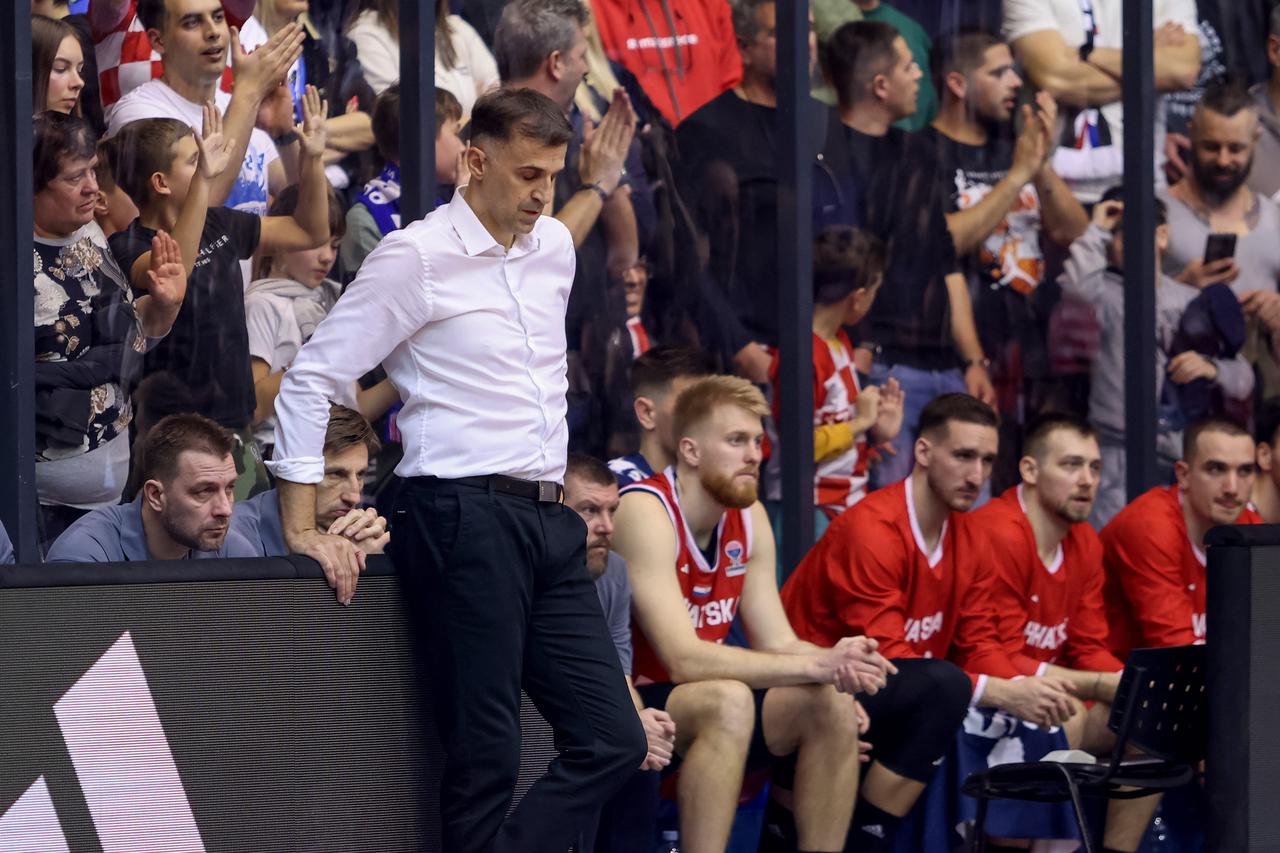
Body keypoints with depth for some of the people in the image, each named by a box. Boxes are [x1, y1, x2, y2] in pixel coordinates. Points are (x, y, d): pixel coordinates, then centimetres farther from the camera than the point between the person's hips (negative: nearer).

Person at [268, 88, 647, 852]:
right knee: (487, 756, -7)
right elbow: (310, 380, -6)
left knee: (612, 739, 1)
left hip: (548, 523, 7)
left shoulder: (556, 247, 15)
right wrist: (303, 530, -10)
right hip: (465, 521, -7)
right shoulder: (418, 258, -5)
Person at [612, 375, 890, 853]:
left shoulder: (748, 518, 5)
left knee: (833, 705, -10)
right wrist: (818, 666, -30)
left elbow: (777, 645, 4)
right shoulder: (645, 512, -19)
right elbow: (684, 660, -27)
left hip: (704, 707, 8)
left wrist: (836, 663, -19)